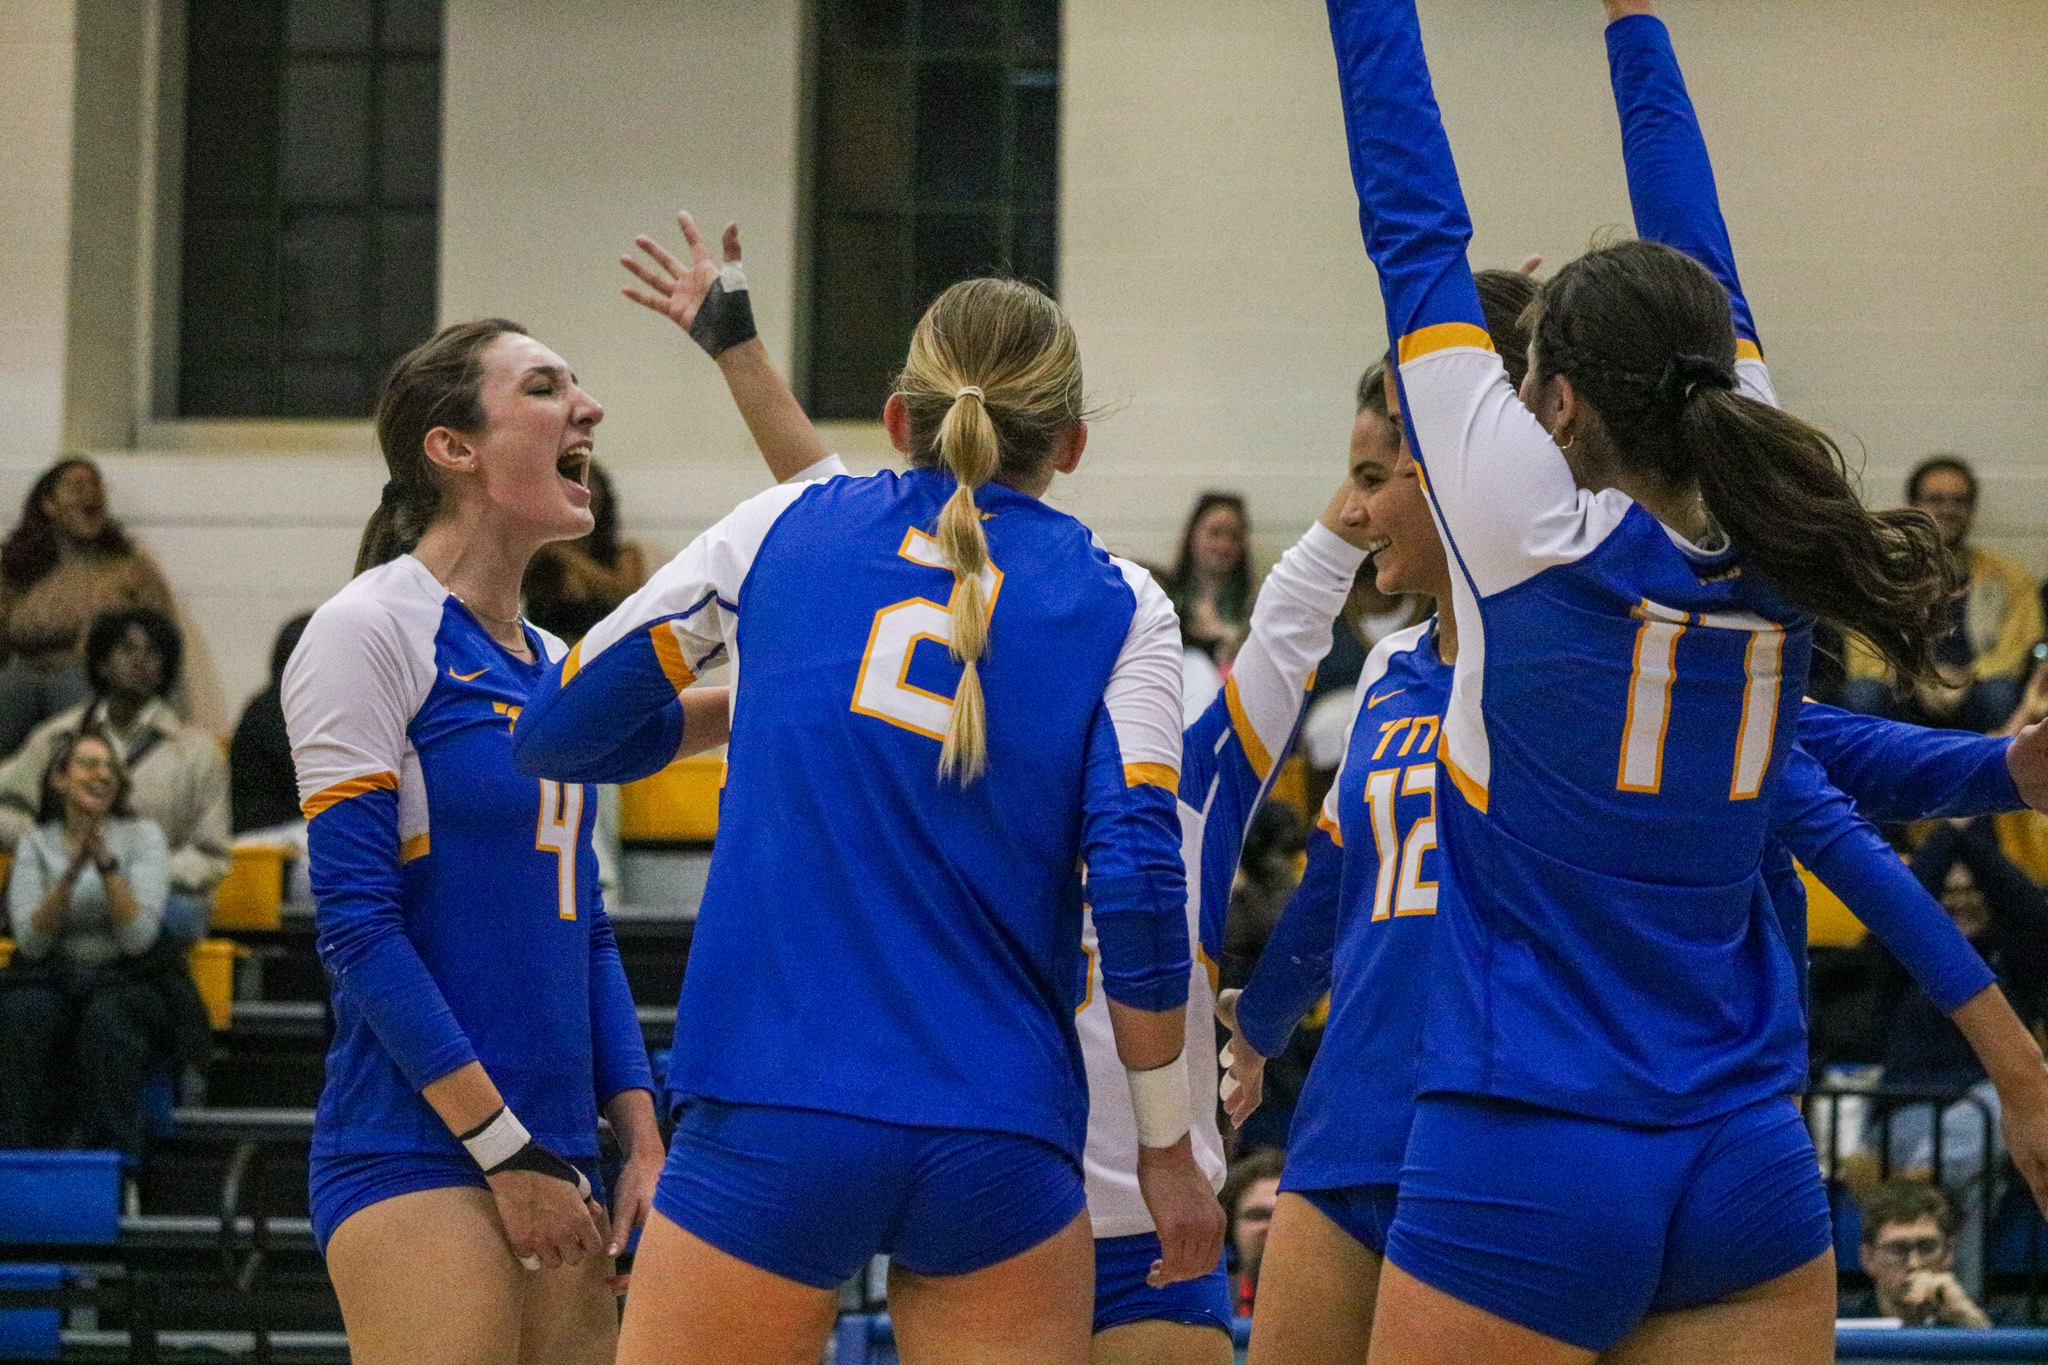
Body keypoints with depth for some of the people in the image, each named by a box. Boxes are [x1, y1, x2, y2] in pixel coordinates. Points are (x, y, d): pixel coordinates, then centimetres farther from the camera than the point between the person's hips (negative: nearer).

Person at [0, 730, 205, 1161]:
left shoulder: (142, 836, 0)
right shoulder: (36, 844, 5)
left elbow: (138, 937, -13)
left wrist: (106, 863, -22)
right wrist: (71, 873, -19)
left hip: (130, 977, -1)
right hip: (54, 977, 1)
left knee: (108, 1016, -37)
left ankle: (114, 1155, -37)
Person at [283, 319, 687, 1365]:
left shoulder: (558, 666, 16)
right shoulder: (368, 630, -7)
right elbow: (355, 919, -12)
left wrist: (640, 1141, 11)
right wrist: (507, 1149, -15)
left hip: (551, 1153, 8)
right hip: (417, 1151, -8)